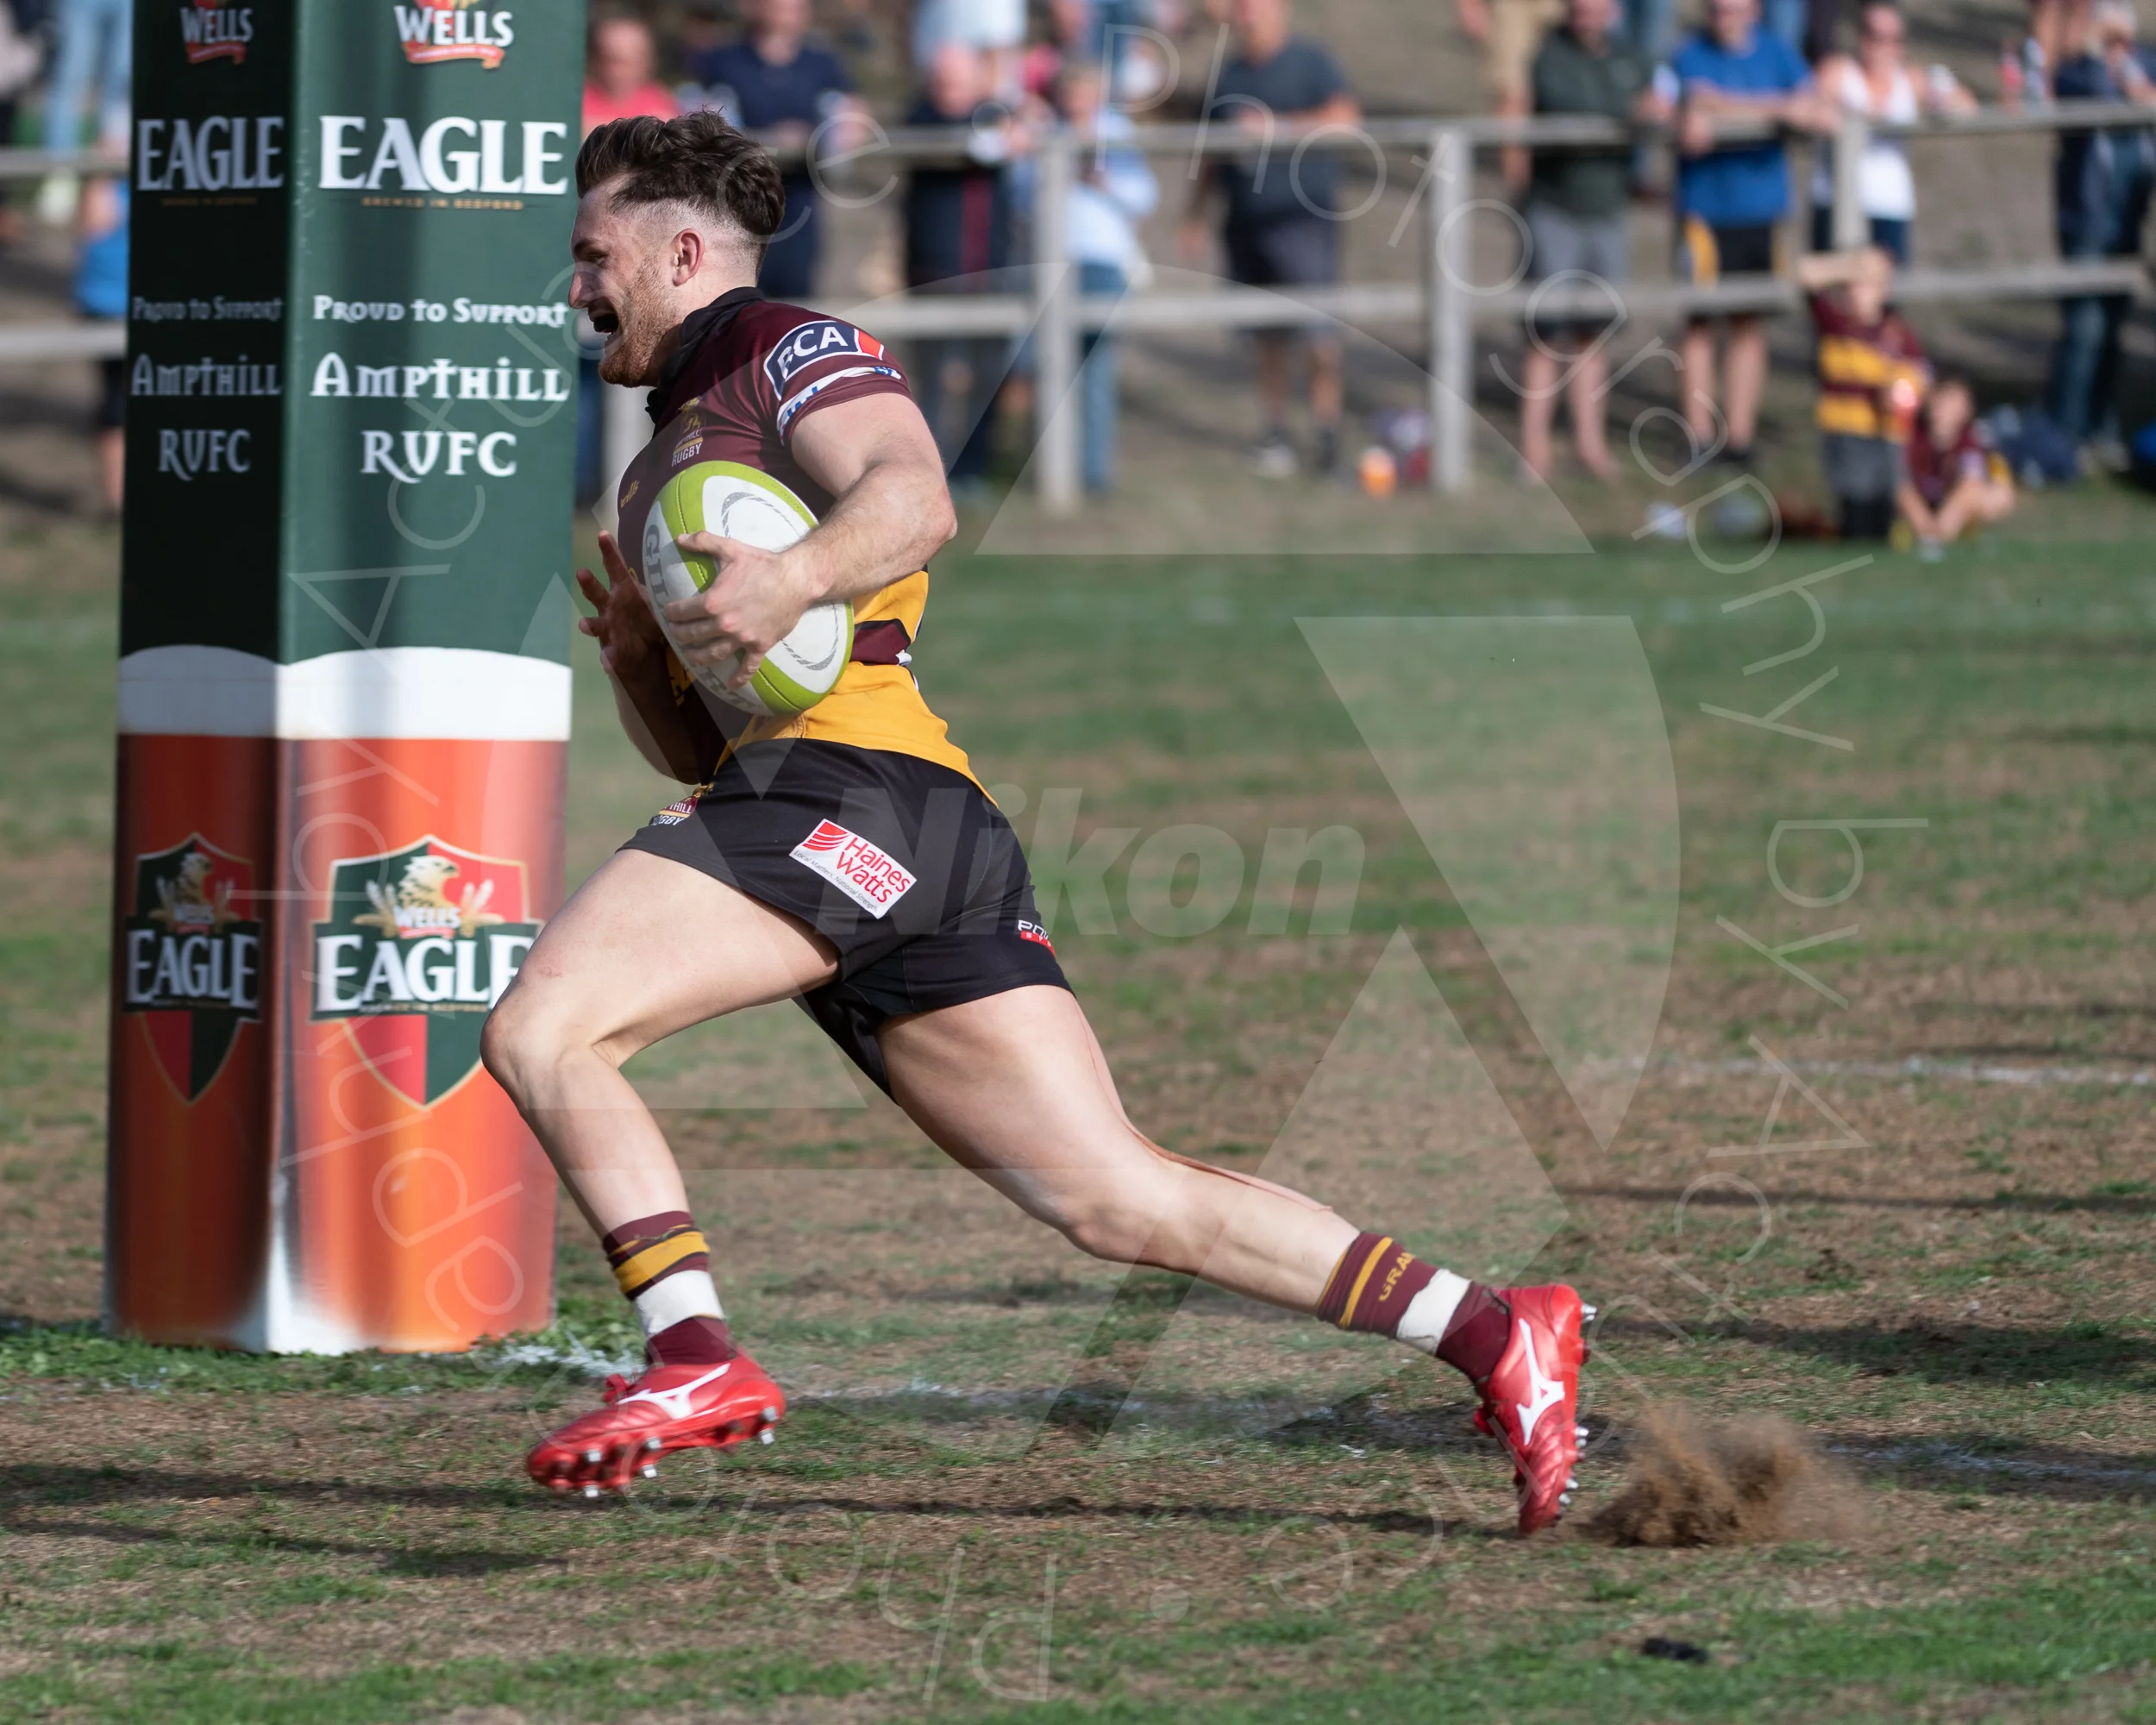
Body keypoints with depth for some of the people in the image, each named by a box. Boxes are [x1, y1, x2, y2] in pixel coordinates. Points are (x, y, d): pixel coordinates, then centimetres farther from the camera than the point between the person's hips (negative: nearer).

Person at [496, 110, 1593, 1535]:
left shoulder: (794, 352, 7)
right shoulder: (667, 466, 34)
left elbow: (914, 499, -14)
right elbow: (703, 748, 33)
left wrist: (793, 580, -32)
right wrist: (635, 657, 13)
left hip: (858, 785, -9)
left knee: (542, 1031, -16)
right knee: (1123, 1201, 1)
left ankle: (697, 1362, -22)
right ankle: (1494, 1334, -1)